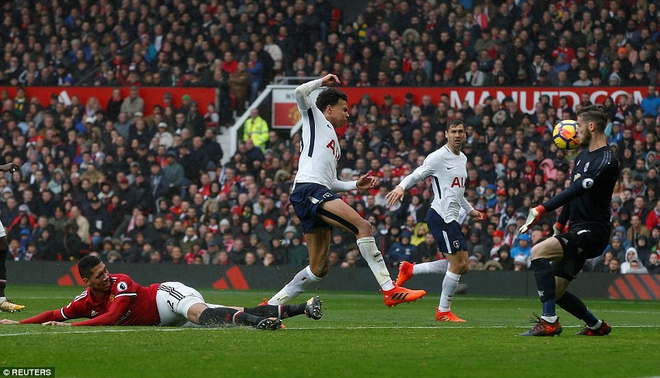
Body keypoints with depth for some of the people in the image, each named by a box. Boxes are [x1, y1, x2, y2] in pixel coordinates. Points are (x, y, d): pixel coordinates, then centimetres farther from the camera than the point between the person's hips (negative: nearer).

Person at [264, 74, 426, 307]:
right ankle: (389, 290, -31)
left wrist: (356, 185, 22)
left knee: (318, 269, 5)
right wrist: (321, 82, 10)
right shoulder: (315, 118, 14)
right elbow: (300, 93, -2)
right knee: (363, 226, -23)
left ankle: (272, 305, 11)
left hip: (320, 192, 10)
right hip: (308, 189, -10)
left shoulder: (334, 144, 35)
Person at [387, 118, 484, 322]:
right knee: (458, 264, -11)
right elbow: (415, 176, -13)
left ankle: (410, 269, 19)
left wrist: (469, 209, 33)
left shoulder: (463, 158, 16)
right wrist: (401, 187, -32)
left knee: (461, 266, 9)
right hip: (441, 216, -9)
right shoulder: (438, 157, -10)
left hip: (452, 217, 9)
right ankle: (444, 311, 2)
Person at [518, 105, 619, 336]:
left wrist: (542, 209, -32)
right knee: (556, 292, 8)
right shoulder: (583, 156, 15)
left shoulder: (606, 161, -16)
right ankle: (596, 326, 26)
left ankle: (549, 322, -27)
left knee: (538, 252, -27)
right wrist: (560, 223, 28)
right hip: (577, 231, 10)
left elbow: (577, 190, -26)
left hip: (592, 231, -10)